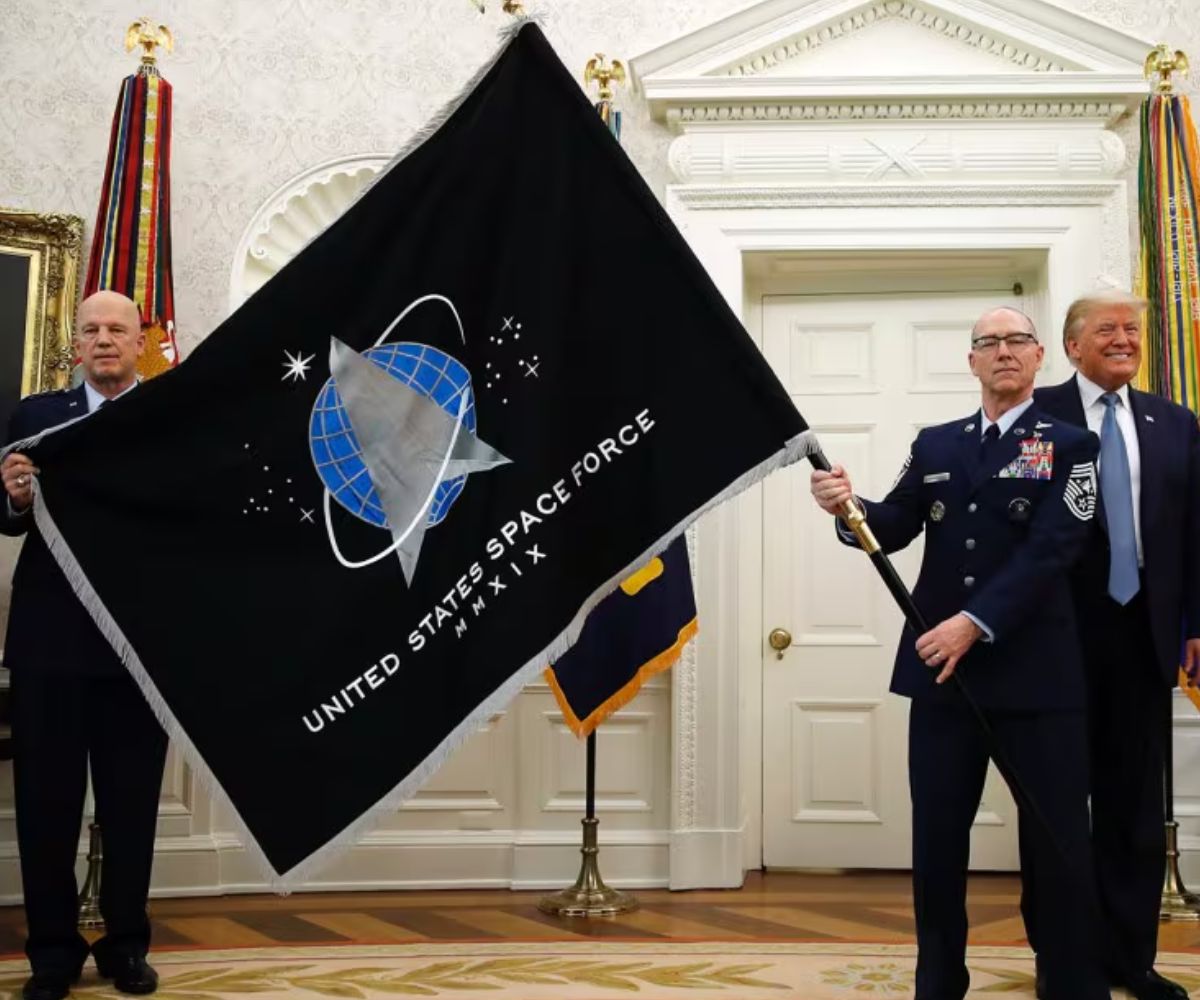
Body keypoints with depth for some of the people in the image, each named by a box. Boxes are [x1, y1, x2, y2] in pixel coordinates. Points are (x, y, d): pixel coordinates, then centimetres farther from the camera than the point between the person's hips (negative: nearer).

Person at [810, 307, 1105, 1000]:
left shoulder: (1071, 445, 0)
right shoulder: (935, 444, 12)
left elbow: (1050, 550, -12)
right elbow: (892, 531, 5)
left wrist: (976, 624, -21)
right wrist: (849, 507, -17)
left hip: (1035, 671, -3)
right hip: (941, 667, 4)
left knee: (1061, 842, 4)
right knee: (937, 840, 10)